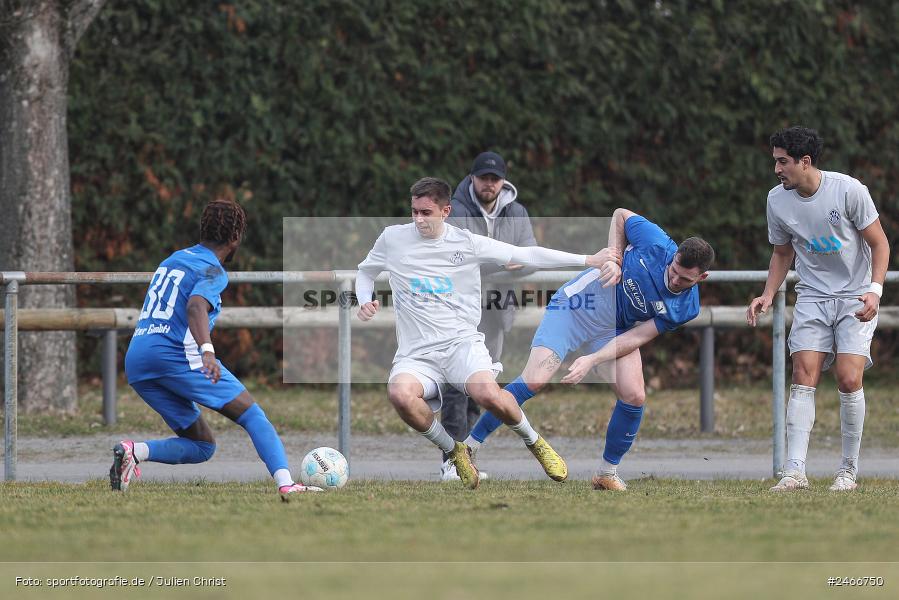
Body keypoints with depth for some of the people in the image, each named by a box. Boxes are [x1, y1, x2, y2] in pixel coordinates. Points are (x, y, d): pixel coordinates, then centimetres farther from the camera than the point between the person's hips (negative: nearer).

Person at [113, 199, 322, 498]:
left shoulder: (172, 260, 23)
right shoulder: (214, 271, -2)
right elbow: (196, 306, -22)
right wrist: (207, 351, -37)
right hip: (175, 353, -7)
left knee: (202, 446, 12)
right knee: (252, 414, -2)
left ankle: (133, 450, -10)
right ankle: (285, 483, -19)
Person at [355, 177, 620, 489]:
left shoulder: (467, 243, 3)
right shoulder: (393, 239, 6)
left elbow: (526, 255, 4)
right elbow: (365, 272, 26)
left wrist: (589, 260, 1)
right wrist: (365, 301, 3)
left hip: (461, 343, -1)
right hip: (416, 354, 1)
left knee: (488, 394, -34)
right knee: (400, 394, -35)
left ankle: (533, 441, 1)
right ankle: (454, 451, -7)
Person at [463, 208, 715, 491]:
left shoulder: (686, 307, -16)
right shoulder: (655, 243, -23)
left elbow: (636, 337, -15)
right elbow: (621, 215, -3)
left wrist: (592, 360, -25)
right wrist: (613, 259, -16)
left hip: (615, 330, 3)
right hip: (574, 307, -3)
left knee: (634, 396, -15)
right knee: (534, 381, -17)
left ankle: (608, 473, 8)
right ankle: (468, 446, -8)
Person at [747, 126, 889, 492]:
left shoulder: (849, 190, -15)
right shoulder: (777, 200, -2)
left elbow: (879, 243, -6)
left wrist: (875, 290, -19)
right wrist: (768, 296, 1)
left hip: (855, 298, -3)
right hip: (812, 298, 3)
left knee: (848, 379, -15)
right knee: (803, 377, -13)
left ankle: (849, 471, 0)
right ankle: (795, 472, -19)